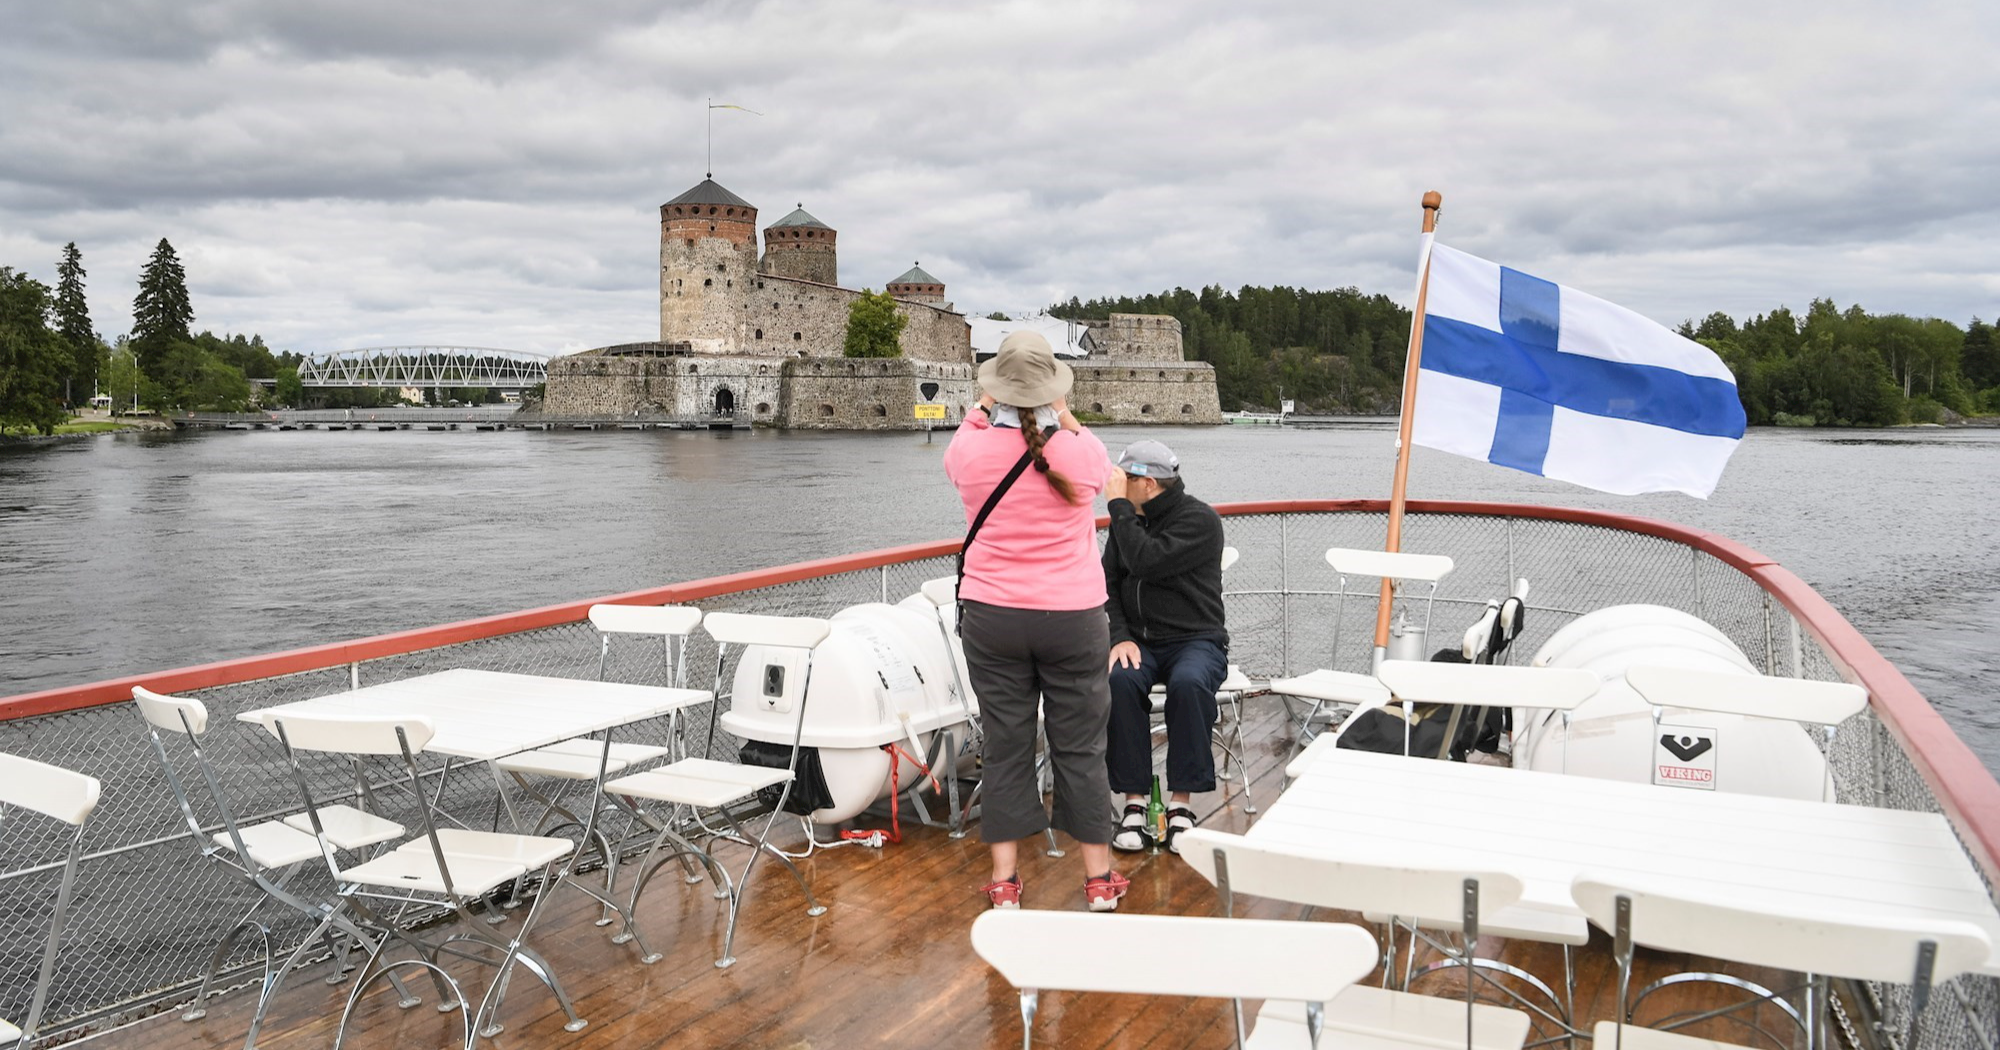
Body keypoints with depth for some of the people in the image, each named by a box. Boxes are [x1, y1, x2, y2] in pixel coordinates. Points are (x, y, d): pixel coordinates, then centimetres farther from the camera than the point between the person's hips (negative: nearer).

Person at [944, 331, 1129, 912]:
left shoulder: (972, 451, -8)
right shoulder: (1082, 452, -9)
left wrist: (985, 403, 22)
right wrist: (1060, 411, 19)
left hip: (991, 618, 1)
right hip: (1073, 618, 0)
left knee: (1005, 746, 9)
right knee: (1080, 747, 9)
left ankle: (1005, 881, 14)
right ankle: (1099, 879, 19)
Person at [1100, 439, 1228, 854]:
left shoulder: (1200, 520, -8)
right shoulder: (1130, 520, 12)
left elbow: (1144, 562, -22)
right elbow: (1108, 584, 8)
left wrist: (1118, 505, -13)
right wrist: (1120, 637, -9)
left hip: (1196, 640, -4)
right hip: (1139, 641, 4)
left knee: (1189, 682, -37)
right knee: (1120, 680, -30)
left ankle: (1181, 803, -25)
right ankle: (1134, 802, -23)